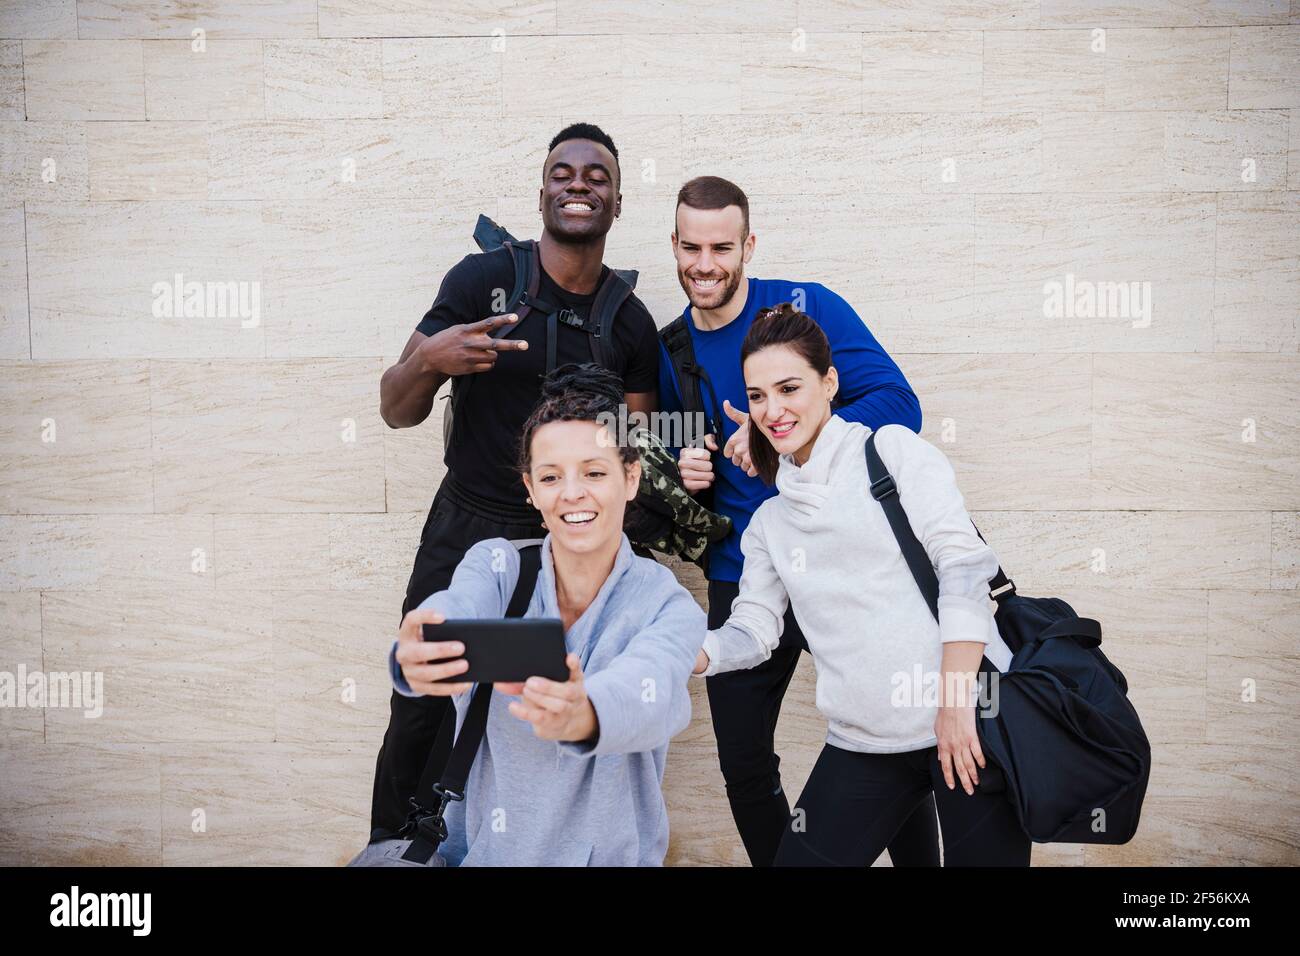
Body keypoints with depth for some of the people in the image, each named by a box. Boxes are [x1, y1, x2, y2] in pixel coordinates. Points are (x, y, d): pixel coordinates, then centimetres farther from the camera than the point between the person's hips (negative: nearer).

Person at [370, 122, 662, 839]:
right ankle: (391, 849, 27)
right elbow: (396, 412, -3)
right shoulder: (482, 278, -6)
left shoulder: (632, 323, 2)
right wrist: (427, 360, -24)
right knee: (420, 714, 2)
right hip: (465, 531, -1)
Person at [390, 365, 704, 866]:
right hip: (479, 849, 1)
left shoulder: (670, 608, -5)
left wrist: (582, 716, -47)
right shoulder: (496, 565, -1)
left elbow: (647, 696, -26)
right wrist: (415, 659, -44)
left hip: (608, 855, -1)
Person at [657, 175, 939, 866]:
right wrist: (684, 474, -5)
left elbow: (899, 406, -14)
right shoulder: (670, 351, 6)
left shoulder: (808, 307, -7)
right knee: (745, 770, 9)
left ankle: (919, 862, 29)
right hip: (742, 581, 4)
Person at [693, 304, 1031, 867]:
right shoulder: (770, 521, 15)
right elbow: (752, 630, 10)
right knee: (798, 859, 4)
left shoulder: (892, 449, 1)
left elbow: (963, 565, -9)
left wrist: (955, 704, -16)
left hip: (969, 720, -4)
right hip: (863, 746, 5)